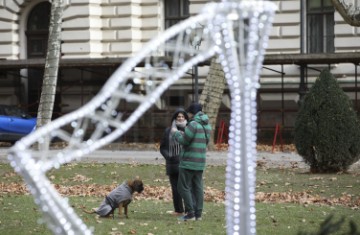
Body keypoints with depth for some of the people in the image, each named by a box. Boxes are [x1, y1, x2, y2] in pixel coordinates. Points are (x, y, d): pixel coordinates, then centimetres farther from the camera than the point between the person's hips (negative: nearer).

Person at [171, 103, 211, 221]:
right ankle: (198, 213, 8)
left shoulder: (193, 124, -15)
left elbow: (184, 141, -16)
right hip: (200, 162, 8)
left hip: (189, 161, -8)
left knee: (183, 187, -2)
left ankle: (190, 213, -7)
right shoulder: (206, 125, 12)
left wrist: (175, 133, 2)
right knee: (197, 187, 9)